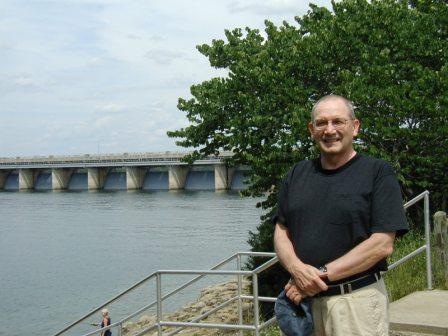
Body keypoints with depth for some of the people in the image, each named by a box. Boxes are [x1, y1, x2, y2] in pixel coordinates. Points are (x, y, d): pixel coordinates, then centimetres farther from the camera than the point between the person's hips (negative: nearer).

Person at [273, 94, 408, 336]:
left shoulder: (378, 172, -4)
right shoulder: (297, 174, 12)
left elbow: (383, 244, -12)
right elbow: (281, 232, 10)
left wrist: (322, 274, -16)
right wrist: (297, 269, -12)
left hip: (356, 299, -4)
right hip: (303, 298, 4)